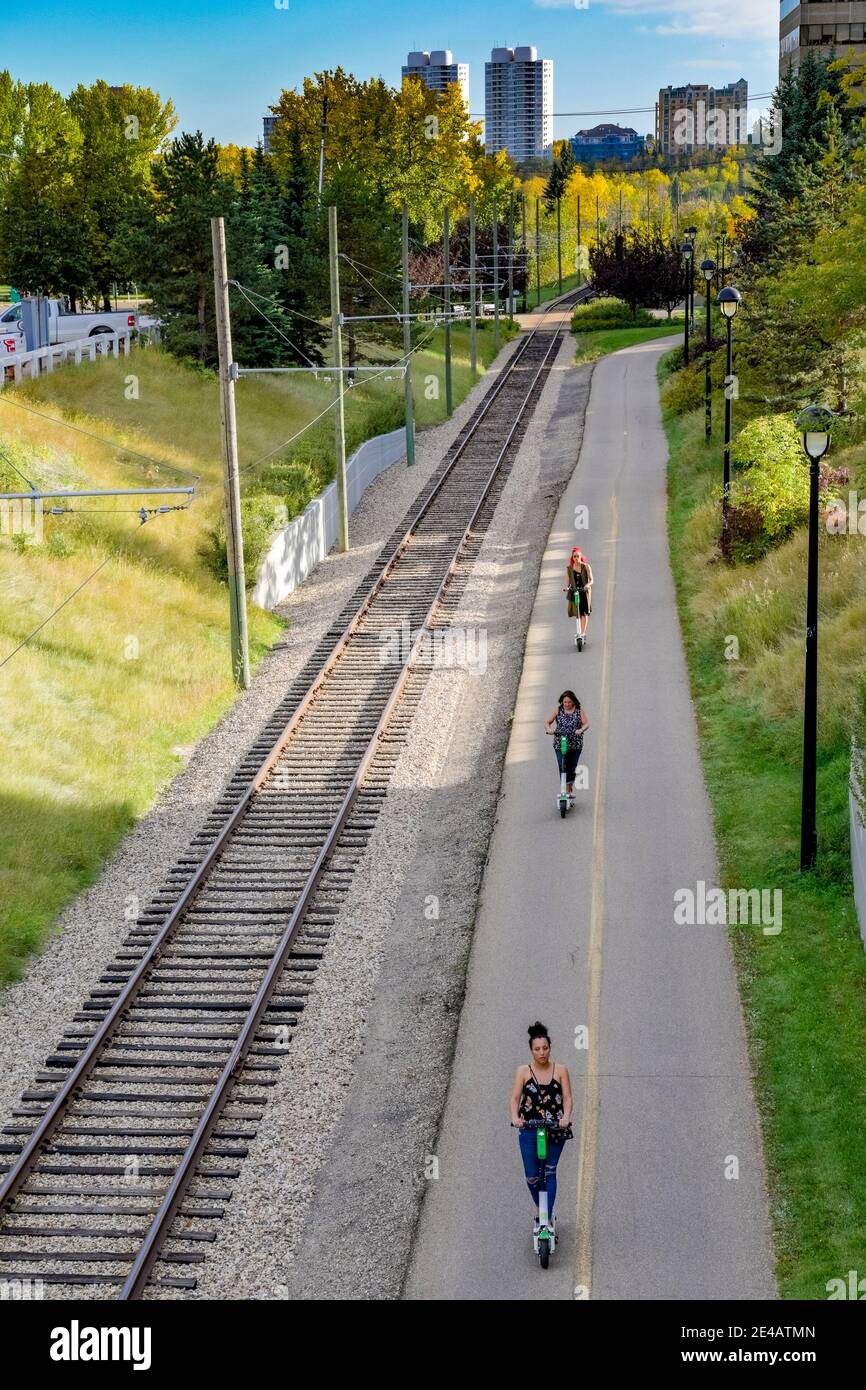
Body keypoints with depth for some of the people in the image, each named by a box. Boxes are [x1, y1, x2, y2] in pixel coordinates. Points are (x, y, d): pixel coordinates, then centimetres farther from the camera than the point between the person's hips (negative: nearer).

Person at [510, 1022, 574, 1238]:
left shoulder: (560, 1070, 1)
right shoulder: (523, 1071, 1)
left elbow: (568, 1098, -3)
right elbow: (515, 1098, -4)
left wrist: (566, 1117, -22)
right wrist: (515, 1116, -24)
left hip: (556, 1129, 0)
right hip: (529, 1129, 0)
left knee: (550, 1171, -9)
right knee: (532, 1177, 0)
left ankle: (548, 1216, -5)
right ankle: (540, 1210, 26)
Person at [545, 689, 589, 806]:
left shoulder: (579, 710, 0)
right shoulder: (558, 710, 1)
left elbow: (586, 724, -5)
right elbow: (547, 722, 1)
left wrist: (581, 730, -26)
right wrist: (549, 729, -21)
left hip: (575, 745, 0)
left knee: (571, 768, 5)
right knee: (562, 768, -11)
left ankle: (569, 788, 26)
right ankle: (569, 791, -6)